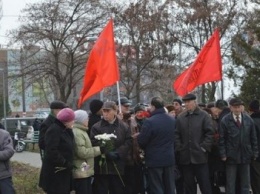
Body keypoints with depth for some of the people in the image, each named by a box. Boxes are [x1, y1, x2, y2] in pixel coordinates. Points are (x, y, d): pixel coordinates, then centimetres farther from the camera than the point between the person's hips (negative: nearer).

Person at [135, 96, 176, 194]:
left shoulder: (149, 121, -19)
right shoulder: (172, 120, 3)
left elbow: (141, 141, -14)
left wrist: (138, 136, 7)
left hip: (154, 160, -6)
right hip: (169, 158, 6)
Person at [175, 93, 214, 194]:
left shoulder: (204, 115, 1)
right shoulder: (180, 117, 9)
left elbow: (209, 133, -4)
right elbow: (176, 135, 9)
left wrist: (204, 147, -10)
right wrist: (179, 148, -1)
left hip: (200, 156, -3)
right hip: (185, 157, 3)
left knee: (205, 184, 1)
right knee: (189, 185, 10)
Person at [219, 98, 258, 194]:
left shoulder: (248, 119, 3)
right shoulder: (225, 120, -5)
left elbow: (253, 138, 7)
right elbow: (222, 139, -4)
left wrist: (254, 153, 4)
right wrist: (223, 154, -9)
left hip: (245, 156, 3)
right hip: (231, 156, -3)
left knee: (245, 184, 10)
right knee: (230, 184, 4)